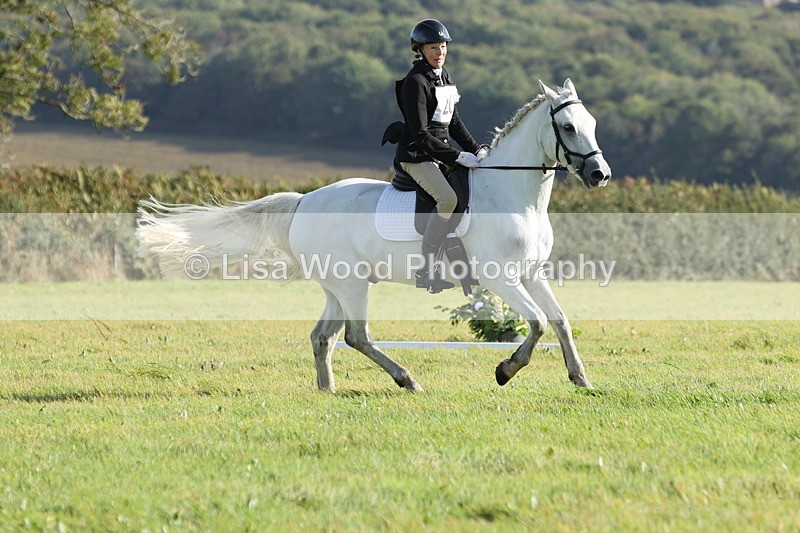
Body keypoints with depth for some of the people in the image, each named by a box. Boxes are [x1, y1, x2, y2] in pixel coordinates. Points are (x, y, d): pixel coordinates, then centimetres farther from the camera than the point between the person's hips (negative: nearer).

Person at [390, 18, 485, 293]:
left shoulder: (444, 77, 13)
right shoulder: (416, 82, -15)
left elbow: (453, 122, 20)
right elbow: (421, 134, -21)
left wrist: (476, 150, 6)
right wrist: (457, 156, -24)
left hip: (440, 152, 9)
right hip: (417, 154, -9)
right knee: (448, 198, -30)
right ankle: (426, 269, -30)